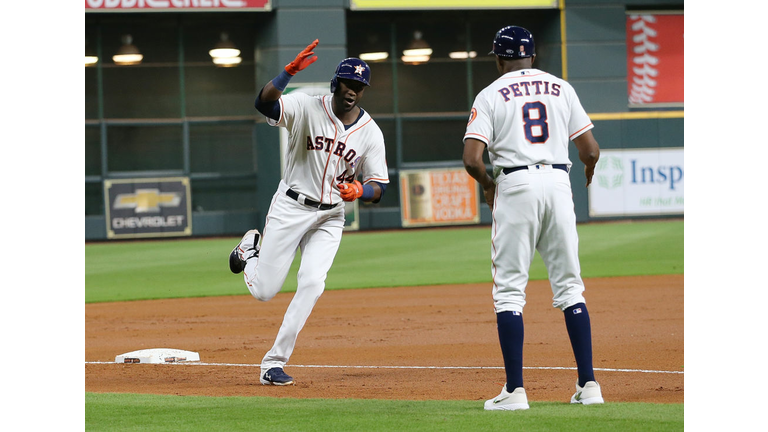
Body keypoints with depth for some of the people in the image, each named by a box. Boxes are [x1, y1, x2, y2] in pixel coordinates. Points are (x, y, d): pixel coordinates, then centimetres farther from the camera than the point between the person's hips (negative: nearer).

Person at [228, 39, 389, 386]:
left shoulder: (371, 133, -1)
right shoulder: (307, 108, -10)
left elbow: (378, 187, 0)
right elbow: (264, 102, -28)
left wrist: (358, 191, -22)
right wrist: (290, 71, -42)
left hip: (330, 217, 2)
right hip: (290, 207, -2)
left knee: (312, 283, -17)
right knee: (264, 291, -2)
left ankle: (274, 363, -8)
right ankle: (250, 250, 36)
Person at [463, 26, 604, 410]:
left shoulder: (491, 95, 3)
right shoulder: (561, 88, 12)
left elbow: (472, 159, -7)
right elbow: (590, 150, 8)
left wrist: (488, 187, 13)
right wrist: (588, 172, 31)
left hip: (515, 185, -3)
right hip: (558, 181, 3)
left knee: (509, 290, 0)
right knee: (569, 285, 8)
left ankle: (515, 390, -8)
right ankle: (588, 385, 3)